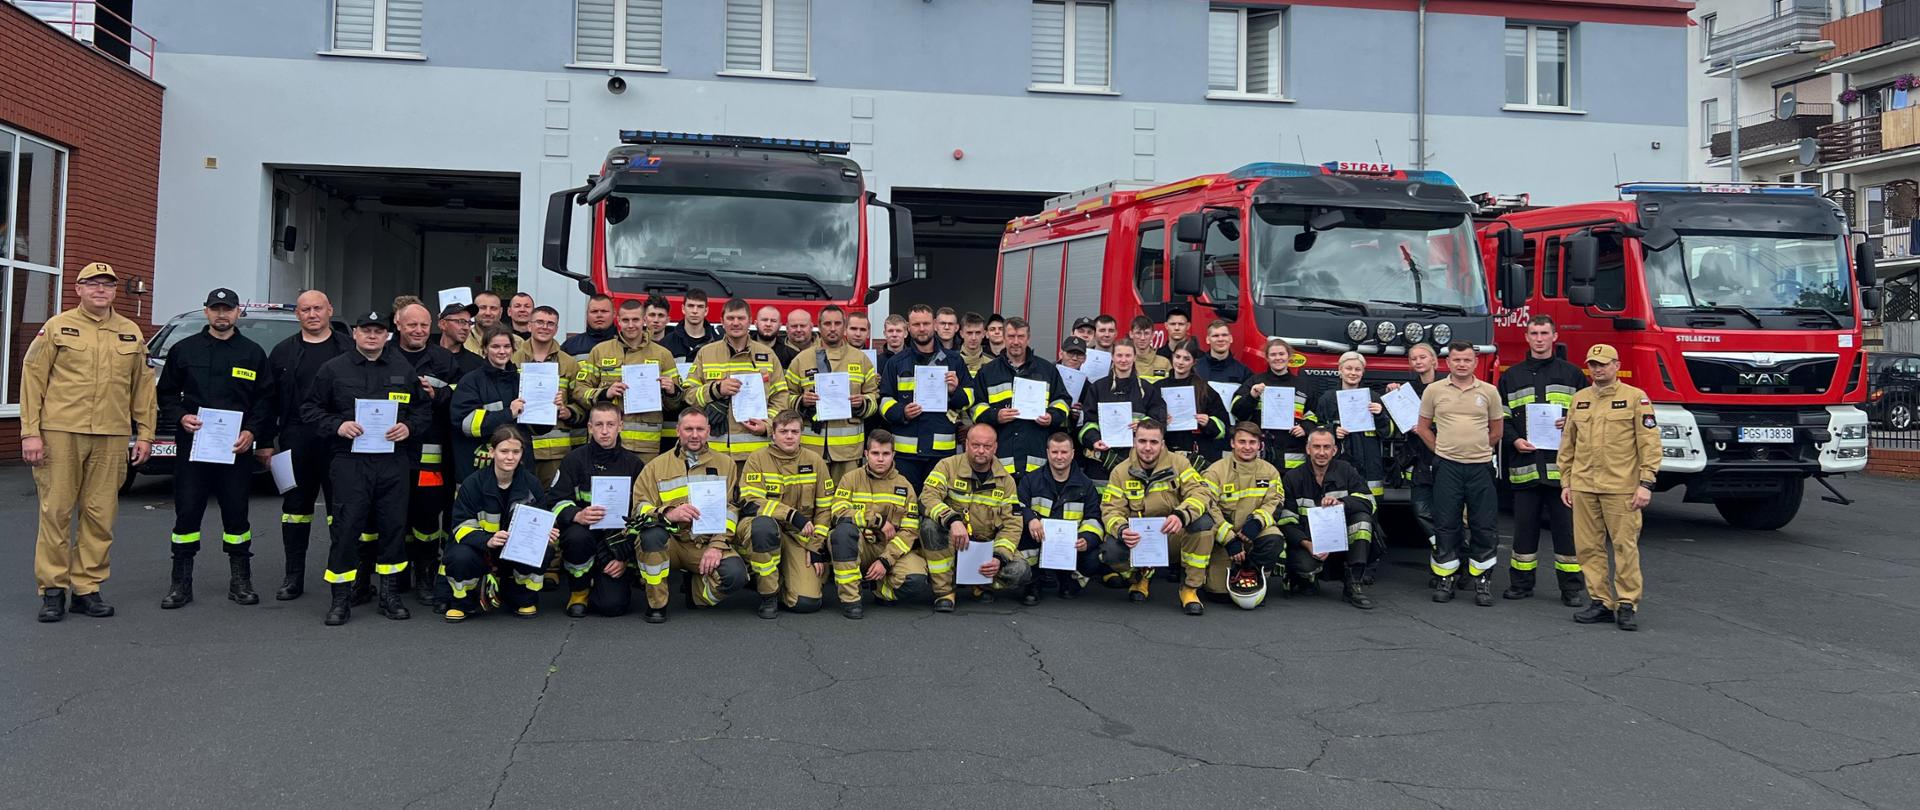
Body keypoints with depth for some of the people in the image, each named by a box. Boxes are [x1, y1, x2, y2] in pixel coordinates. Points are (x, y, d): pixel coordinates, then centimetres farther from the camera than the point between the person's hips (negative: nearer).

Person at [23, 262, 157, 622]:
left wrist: (145, 434, 9)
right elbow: (32, 379, 1)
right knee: (56, 512, 0)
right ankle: (53, 588, 8)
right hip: (60, 433, -2)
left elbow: (143, 386, 14)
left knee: (101, 516, 3)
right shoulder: (57, 327, 4)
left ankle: (87, 588, 12)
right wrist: (30, 432, -6)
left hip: (111, 438, 3)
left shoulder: (131, 333, 12)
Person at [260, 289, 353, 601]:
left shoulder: (349, 348, 3)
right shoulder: (283, 352, 11)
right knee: (296, 505, 9)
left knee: (340, 507, -1)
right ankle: (294, 577, 17)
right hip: (296, 440, 3)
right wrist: (266, 441, 6)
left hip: (338, 440, -3)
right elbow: (268, 399, 11)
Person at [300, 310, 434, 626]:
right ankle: (341, 598, 5)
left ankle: (389, 594, 18)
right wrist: (337, 426, -10)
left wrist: (408, 427, -2)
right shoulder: (333, 369, 5)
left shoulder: (404, 370, 12)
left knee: (393, 525, 5)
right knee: (347, 526, -5)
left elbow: (424, 409, 17)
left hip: (392, 461, 3)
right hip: (350, 460, -2)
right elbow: (310, 409, 7)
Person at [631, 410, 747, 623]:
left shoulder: (725, 464, 12)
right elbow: (640, 507, -2)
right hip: (670, 543, -1)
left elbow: (730, 508, 4)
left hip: (708, 545, 1)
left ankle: (696, 592, 8)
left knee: (735, 574, -29)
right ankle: (656, 604, -15)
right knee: (652, 532, -36)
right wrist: (668, 514, -25)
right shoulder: (657, 466, 9)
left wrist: (717, 545, -11)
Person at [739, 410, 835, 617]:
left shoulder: (815, 461, 3)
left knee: (807, 602, -19)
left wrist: (816, 548, -2)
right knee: (763, 524, -40)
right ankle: (768, 595, -19)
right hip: (767, 530, -1)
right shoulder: (758, 459, -5)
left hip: (801, 537, 1)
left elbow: (825, 509, 6)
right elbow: (750, 504, -15)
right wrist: (793, 515, -25)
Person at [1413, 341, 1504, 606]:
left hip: (1480, 466, 1)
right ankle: (1445, 579, 12)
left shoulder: (1489, 392, 5)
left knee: (1483, 527, 2)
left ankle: (1480, 581, 12)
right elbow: (1423, 427, 11)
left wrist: (1477, 449, 11)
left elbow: (1496, 430, 13)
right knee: (1446, 526, 3)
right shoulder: (1434, 390, 3)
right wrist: (1443, 450, 7)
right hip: (1447, 466, -1)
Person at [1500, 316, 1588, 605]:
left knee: (1566, 525, 0)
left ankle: (1572, 588, 7)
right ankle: (1521, 583, 17)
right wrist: (1514, 441, -6)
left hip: (1562, 463, -1)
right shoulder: (1511, 376, 12)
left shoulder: (1572, 374, 9)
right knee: (1524, 525, 7)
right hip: (1525, 463, 1)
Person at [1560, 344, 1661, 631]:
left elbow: (1650, 443, -4)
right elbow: (1568, 445, 17)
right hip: (1583, 488, 4)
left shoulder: (1635, 398, 0)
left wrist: (1646, 484, -10)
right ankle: (1601, 602, 13)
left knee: (1625, 546, -2)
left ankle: (1628, 605, 6)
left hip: (1621, 488, -4)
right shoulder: (1579, 399, 13)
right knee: (1588, 547, 5)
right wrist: (1566, 482, 12)